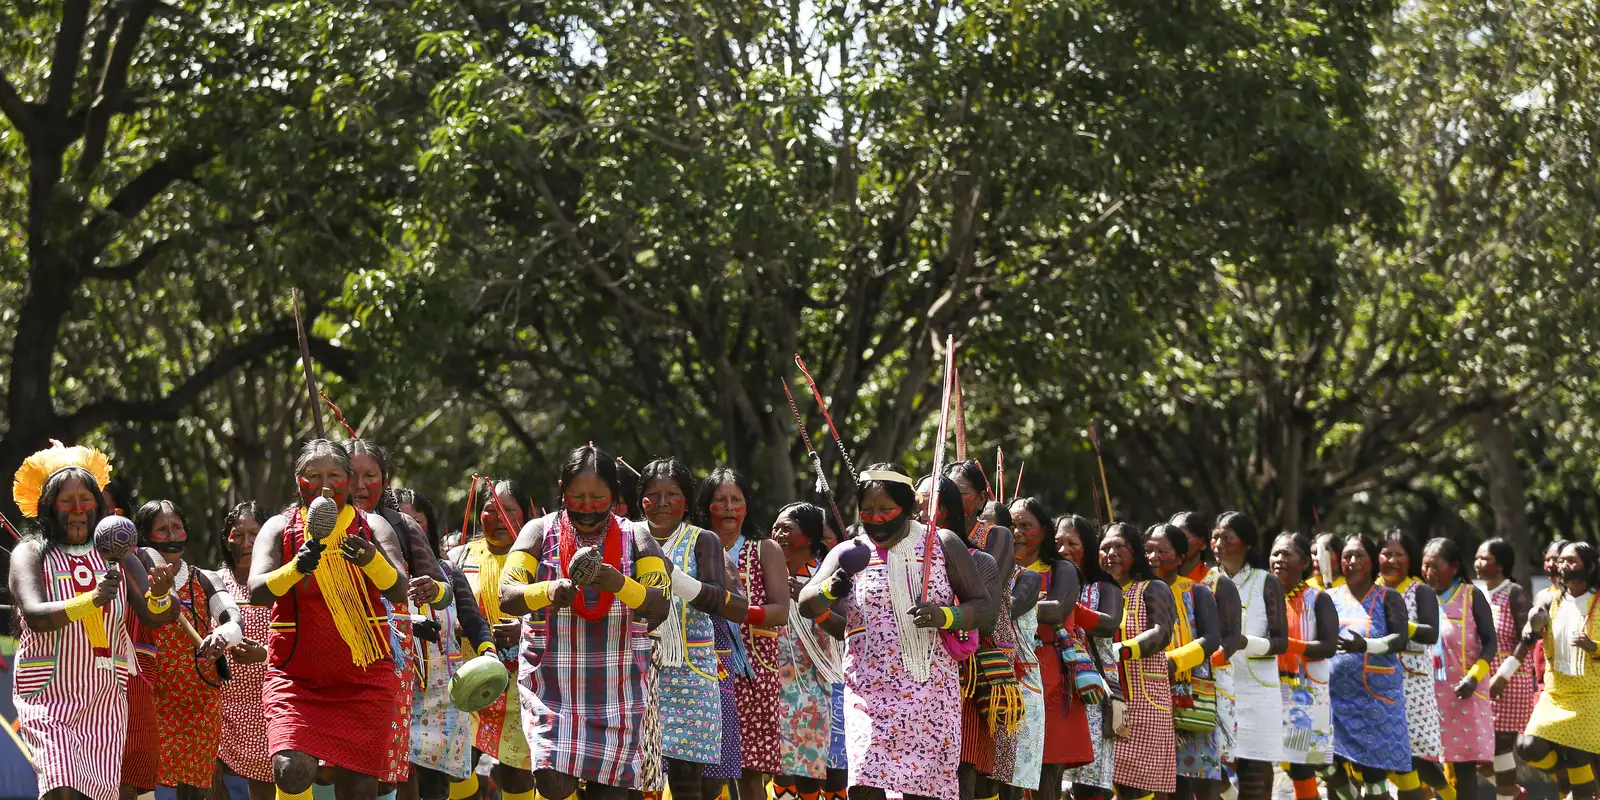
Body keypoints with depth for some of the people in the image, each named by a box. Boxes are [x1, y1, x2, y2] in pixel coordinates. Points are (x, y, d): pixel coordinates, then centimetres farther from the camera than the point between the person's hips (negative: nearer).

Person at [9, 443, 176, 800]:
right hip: (48, 698, -4)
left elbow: (154, 617, -3)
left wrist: (160, 596, -27)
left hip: (105, 701, 4)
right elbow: (35, 615, -19)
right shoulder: (31, 553, -3)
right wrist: (92, 600, -35)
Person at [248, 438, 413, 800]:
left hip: (364, 679, 1)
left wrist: (371, 559, -34)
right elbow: (257, 592, -14)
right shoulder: (280, 529, 0)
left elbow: (398, 590, -13)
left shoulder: (372, 527, 1)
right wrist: (298, 566, -33)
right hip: (295, 677, -1)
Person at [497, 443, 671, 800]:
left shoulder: (636, 537, 5)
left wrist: (620, 584, -24)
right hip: (552, 686, -1)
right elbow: (507, 597, -8)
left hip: (617, 689, 2)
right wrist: (549, 591, -29)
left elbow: (660, 606, -4)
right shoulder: (539, 532, 2)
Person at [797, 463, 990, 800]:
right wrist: (831, 588, -28)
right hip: (870, 691, 0)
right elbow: (807, 605, -6)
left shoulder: (943, 544, 5)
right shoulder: (850, 554, 6)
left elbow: (981, 605, 6)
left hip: (932, 692, 0)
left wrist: (944, 616, -14)